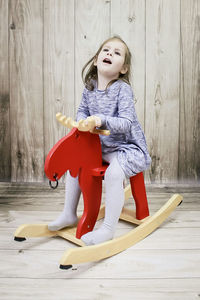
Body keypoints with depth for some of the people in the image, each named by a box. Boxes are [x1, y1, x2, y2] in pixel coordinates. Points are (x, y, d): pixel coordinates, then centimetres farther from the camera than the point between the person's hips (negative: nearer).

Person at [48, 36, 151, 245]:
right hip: (100, 145, 7)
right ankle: (69, 214, 20)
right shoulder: (90, 87, 0)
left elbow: (126, 123, -26)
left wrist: (102, 120, -40)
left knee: (113, 172, -31)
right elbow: (82, 110, 15)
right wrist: (82, 121, -7)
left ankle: (109, 228, -15)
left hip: (127, 146, -7)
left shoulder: (122, 89, -19)